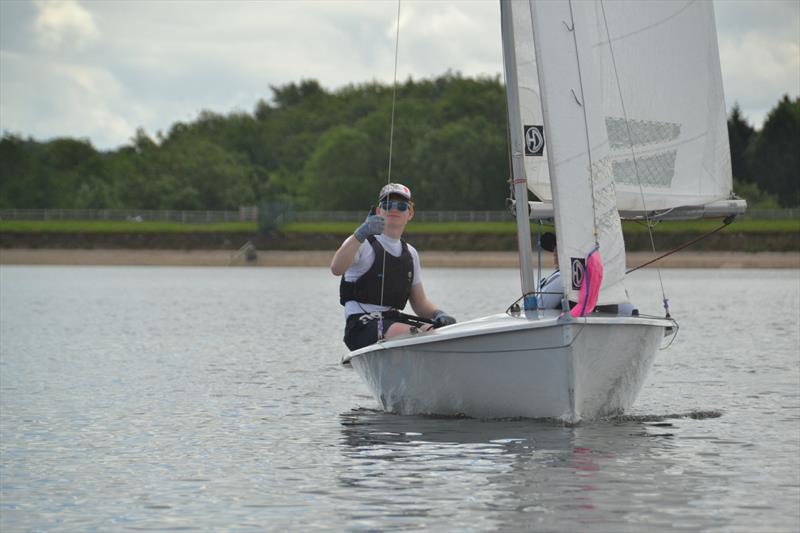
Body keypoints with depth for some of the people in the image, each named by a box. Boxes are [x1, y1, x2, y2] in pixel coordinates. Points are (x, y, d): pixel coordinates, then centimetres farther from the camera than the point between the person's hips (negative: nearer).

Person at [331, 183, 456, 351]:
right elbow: (336, 269, -21)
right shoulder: (363, 244, 1)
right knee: (412, 336, -35)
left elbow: (419, 302, 24)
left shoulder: (410, 253, 21)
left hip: (393, 321, 6)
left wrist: (438, 314, 0)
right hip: (362, 326, -6)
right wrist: (360, 235, -35)